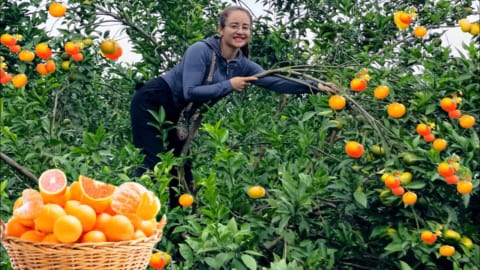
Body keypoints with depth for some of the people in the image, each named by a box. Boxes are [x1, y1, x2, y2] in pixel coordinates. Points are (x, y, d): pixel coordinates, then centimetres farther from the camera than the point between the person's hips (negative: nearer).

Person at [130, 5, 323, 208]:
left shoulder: (242, 65, -3)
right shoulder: (201, 50, -22)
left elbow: (276, 83, -10)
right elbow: (190, 92, -30)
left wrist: (315, 86, -20)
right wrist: (229, 85, -24)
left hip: (176, 115, 8)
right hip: (151, 104, -7)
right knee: (156, 163, -16)